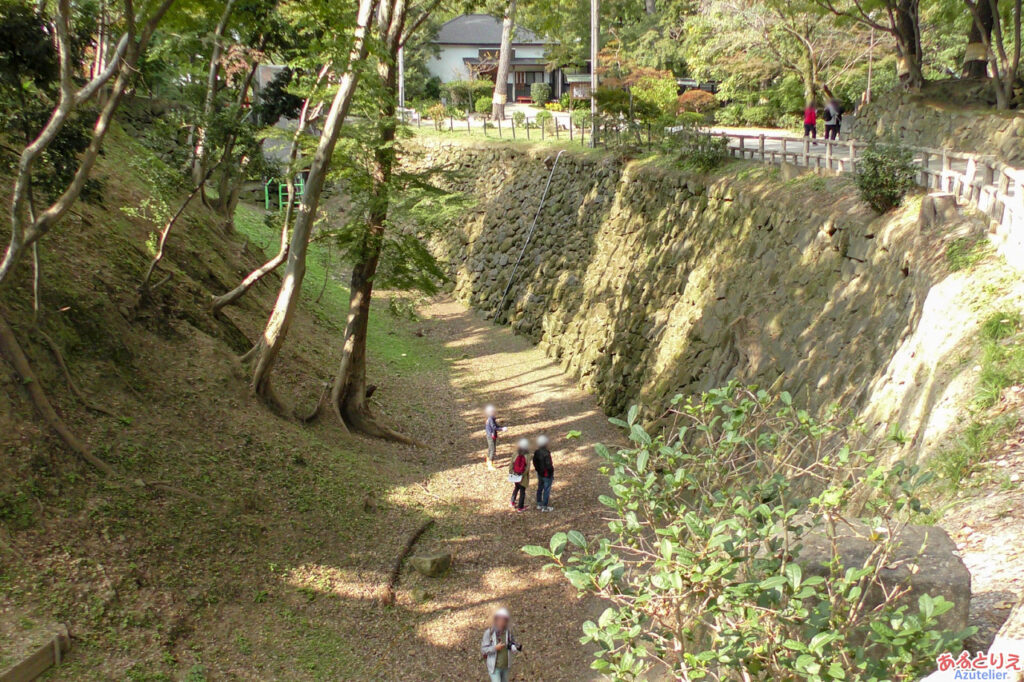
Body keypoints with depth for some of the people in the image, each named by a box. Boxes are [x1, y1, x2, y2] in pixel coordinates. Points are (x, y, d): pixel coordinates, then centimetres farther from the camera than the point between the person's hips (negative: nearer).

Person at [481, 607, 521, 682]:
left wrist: (518, 647, -28)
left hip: (505, 666, 4)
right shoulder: (489, 632, -19)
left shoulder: (509, 632, -9)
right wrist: (495, 648, -30)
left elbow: (514, 649, -5)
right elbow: (483, 649, -15)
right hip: (494, 666, -4)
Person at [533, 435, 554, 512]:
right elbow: (549, 465, -28)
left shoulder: (536, 452, -7)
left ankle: (539, 505, 34)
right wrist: (552, 471, -11)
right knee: (546, 490, 7)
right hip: (547, 475, -7)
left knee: (540, 489, 21)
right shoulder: (546, 454, -30)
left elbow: (534, 462, 6)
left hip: (539, 473, 7)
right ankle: (545, 507, 17)